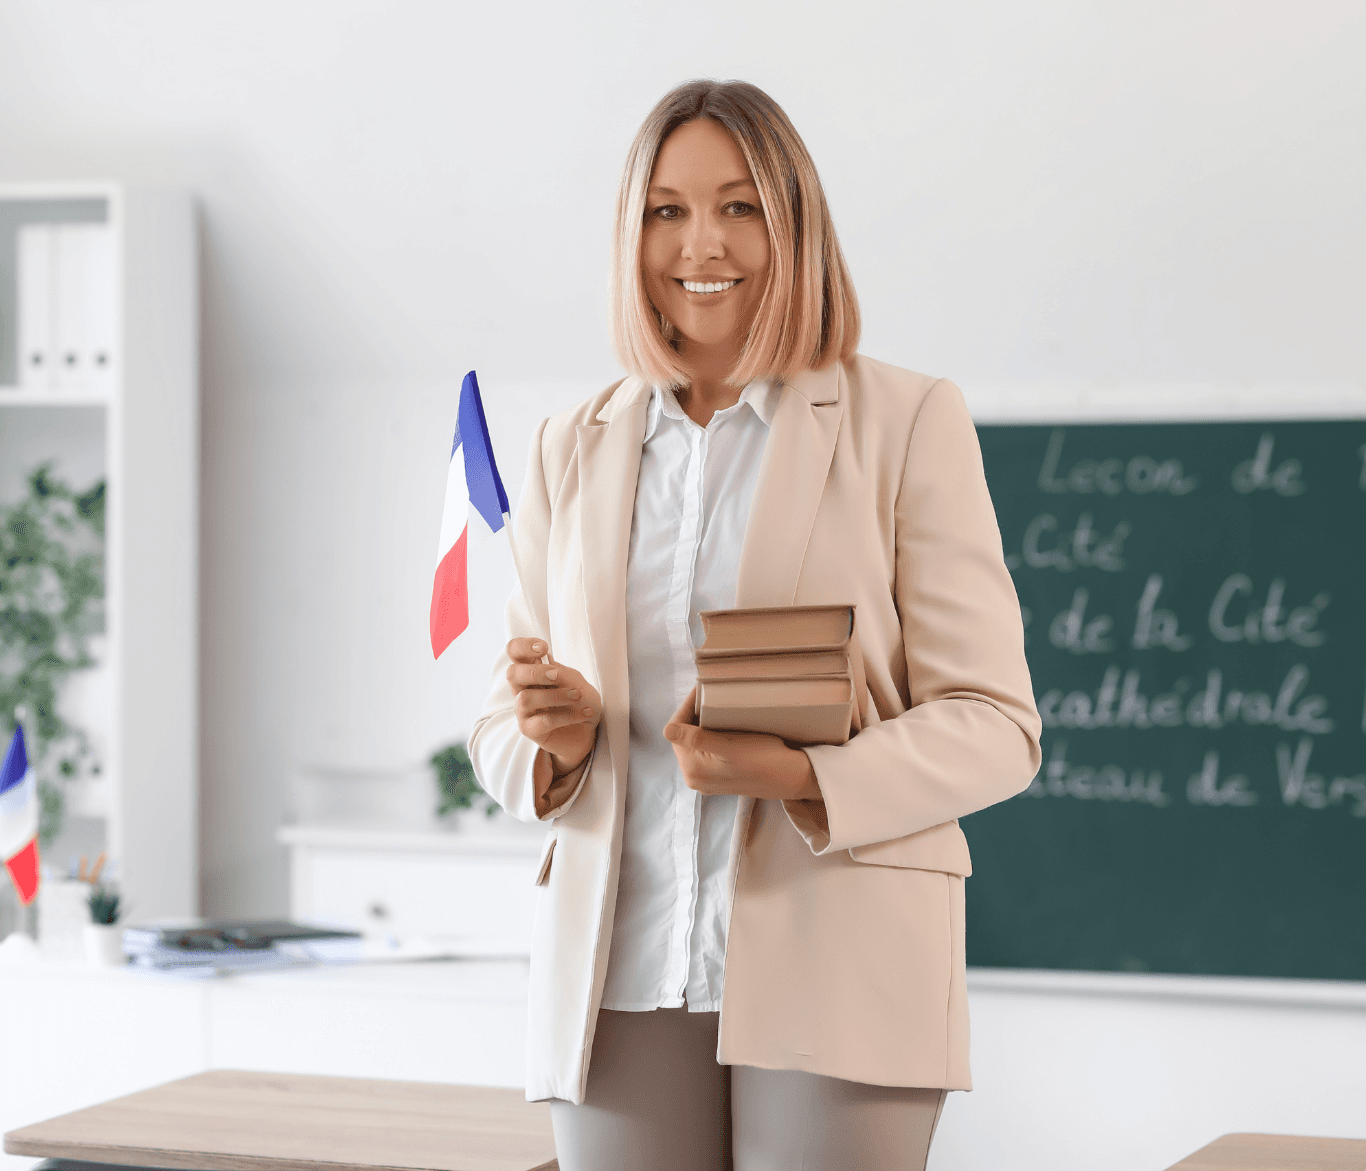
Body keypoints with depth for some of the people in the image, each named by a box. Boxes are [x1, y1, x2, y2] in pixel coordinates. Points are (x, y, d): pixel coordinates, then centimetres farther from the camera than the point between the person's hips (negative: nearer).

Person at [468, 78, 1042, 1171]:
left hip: (833, 982, -3)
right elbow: (502, 732, 16)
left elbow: (994, 724, -2)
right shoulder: (575, 450, 14)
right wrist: (554, 740, -8)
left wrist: (800, 776, -19)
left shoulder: (907, 421, 2)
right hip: (623, 985, 3)